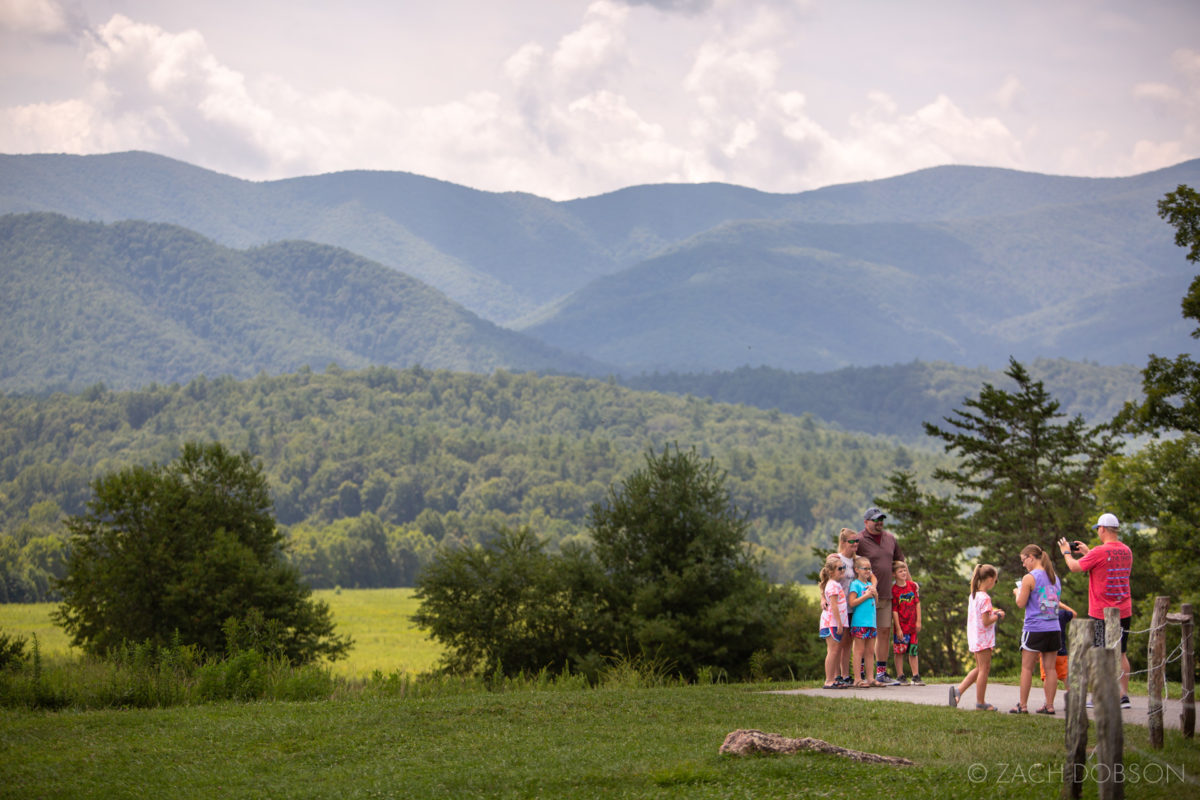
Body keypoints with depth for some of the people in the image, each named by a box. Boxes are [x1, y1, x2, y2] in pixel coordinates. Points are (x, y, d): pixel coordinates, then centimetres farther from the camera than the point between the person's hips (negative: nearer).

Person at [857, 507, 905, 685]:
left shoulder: (890, 539, 13)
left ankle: (881, 673, 14)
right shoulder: (859, 541, -8)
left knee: (885, 632, 7)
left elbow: (900, 561, 26)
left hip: (885, 596, 6)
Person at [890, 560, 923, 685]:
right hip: (901, 624, -4)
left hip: (912, 625, 4)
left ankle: (916, 676, 14)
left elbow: (917, 603, 8)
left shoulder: (913, 585, 4)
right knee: (899, 651, 0)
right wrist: (898, 628, -12)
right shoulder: (893, 589, -8)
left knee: (913, 651, 9)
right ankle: (900, 676, 8)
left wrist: (918, 621, 1)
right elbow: (894, 610, -9)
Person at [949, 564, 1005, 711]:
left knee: (980, 668, 19)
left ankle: (958, 690, 9)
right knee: (984, 669, 1)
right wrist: (998, 616, -5)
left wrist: (992, 612, 14)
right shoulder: (985, 598, -18)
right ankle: (980, 703, 7)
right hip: (983, 638, -9)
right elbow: (986, 622, -20)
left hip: (974, 638, 9)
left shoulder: (973, 595, 9)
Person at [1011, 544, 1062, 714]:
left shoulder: (1029, 578, -8)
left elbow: (1021, 604, -6)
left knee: (1027, 668, 1)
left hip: (1034, 629, -6)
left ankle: (1023, 705, 2)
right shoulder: (1055, 578, 12)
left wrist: (1017, 592, 15)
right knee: (1050, 668, 6)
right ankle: (1049, 705, 4)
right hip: (1054, 629, 6)